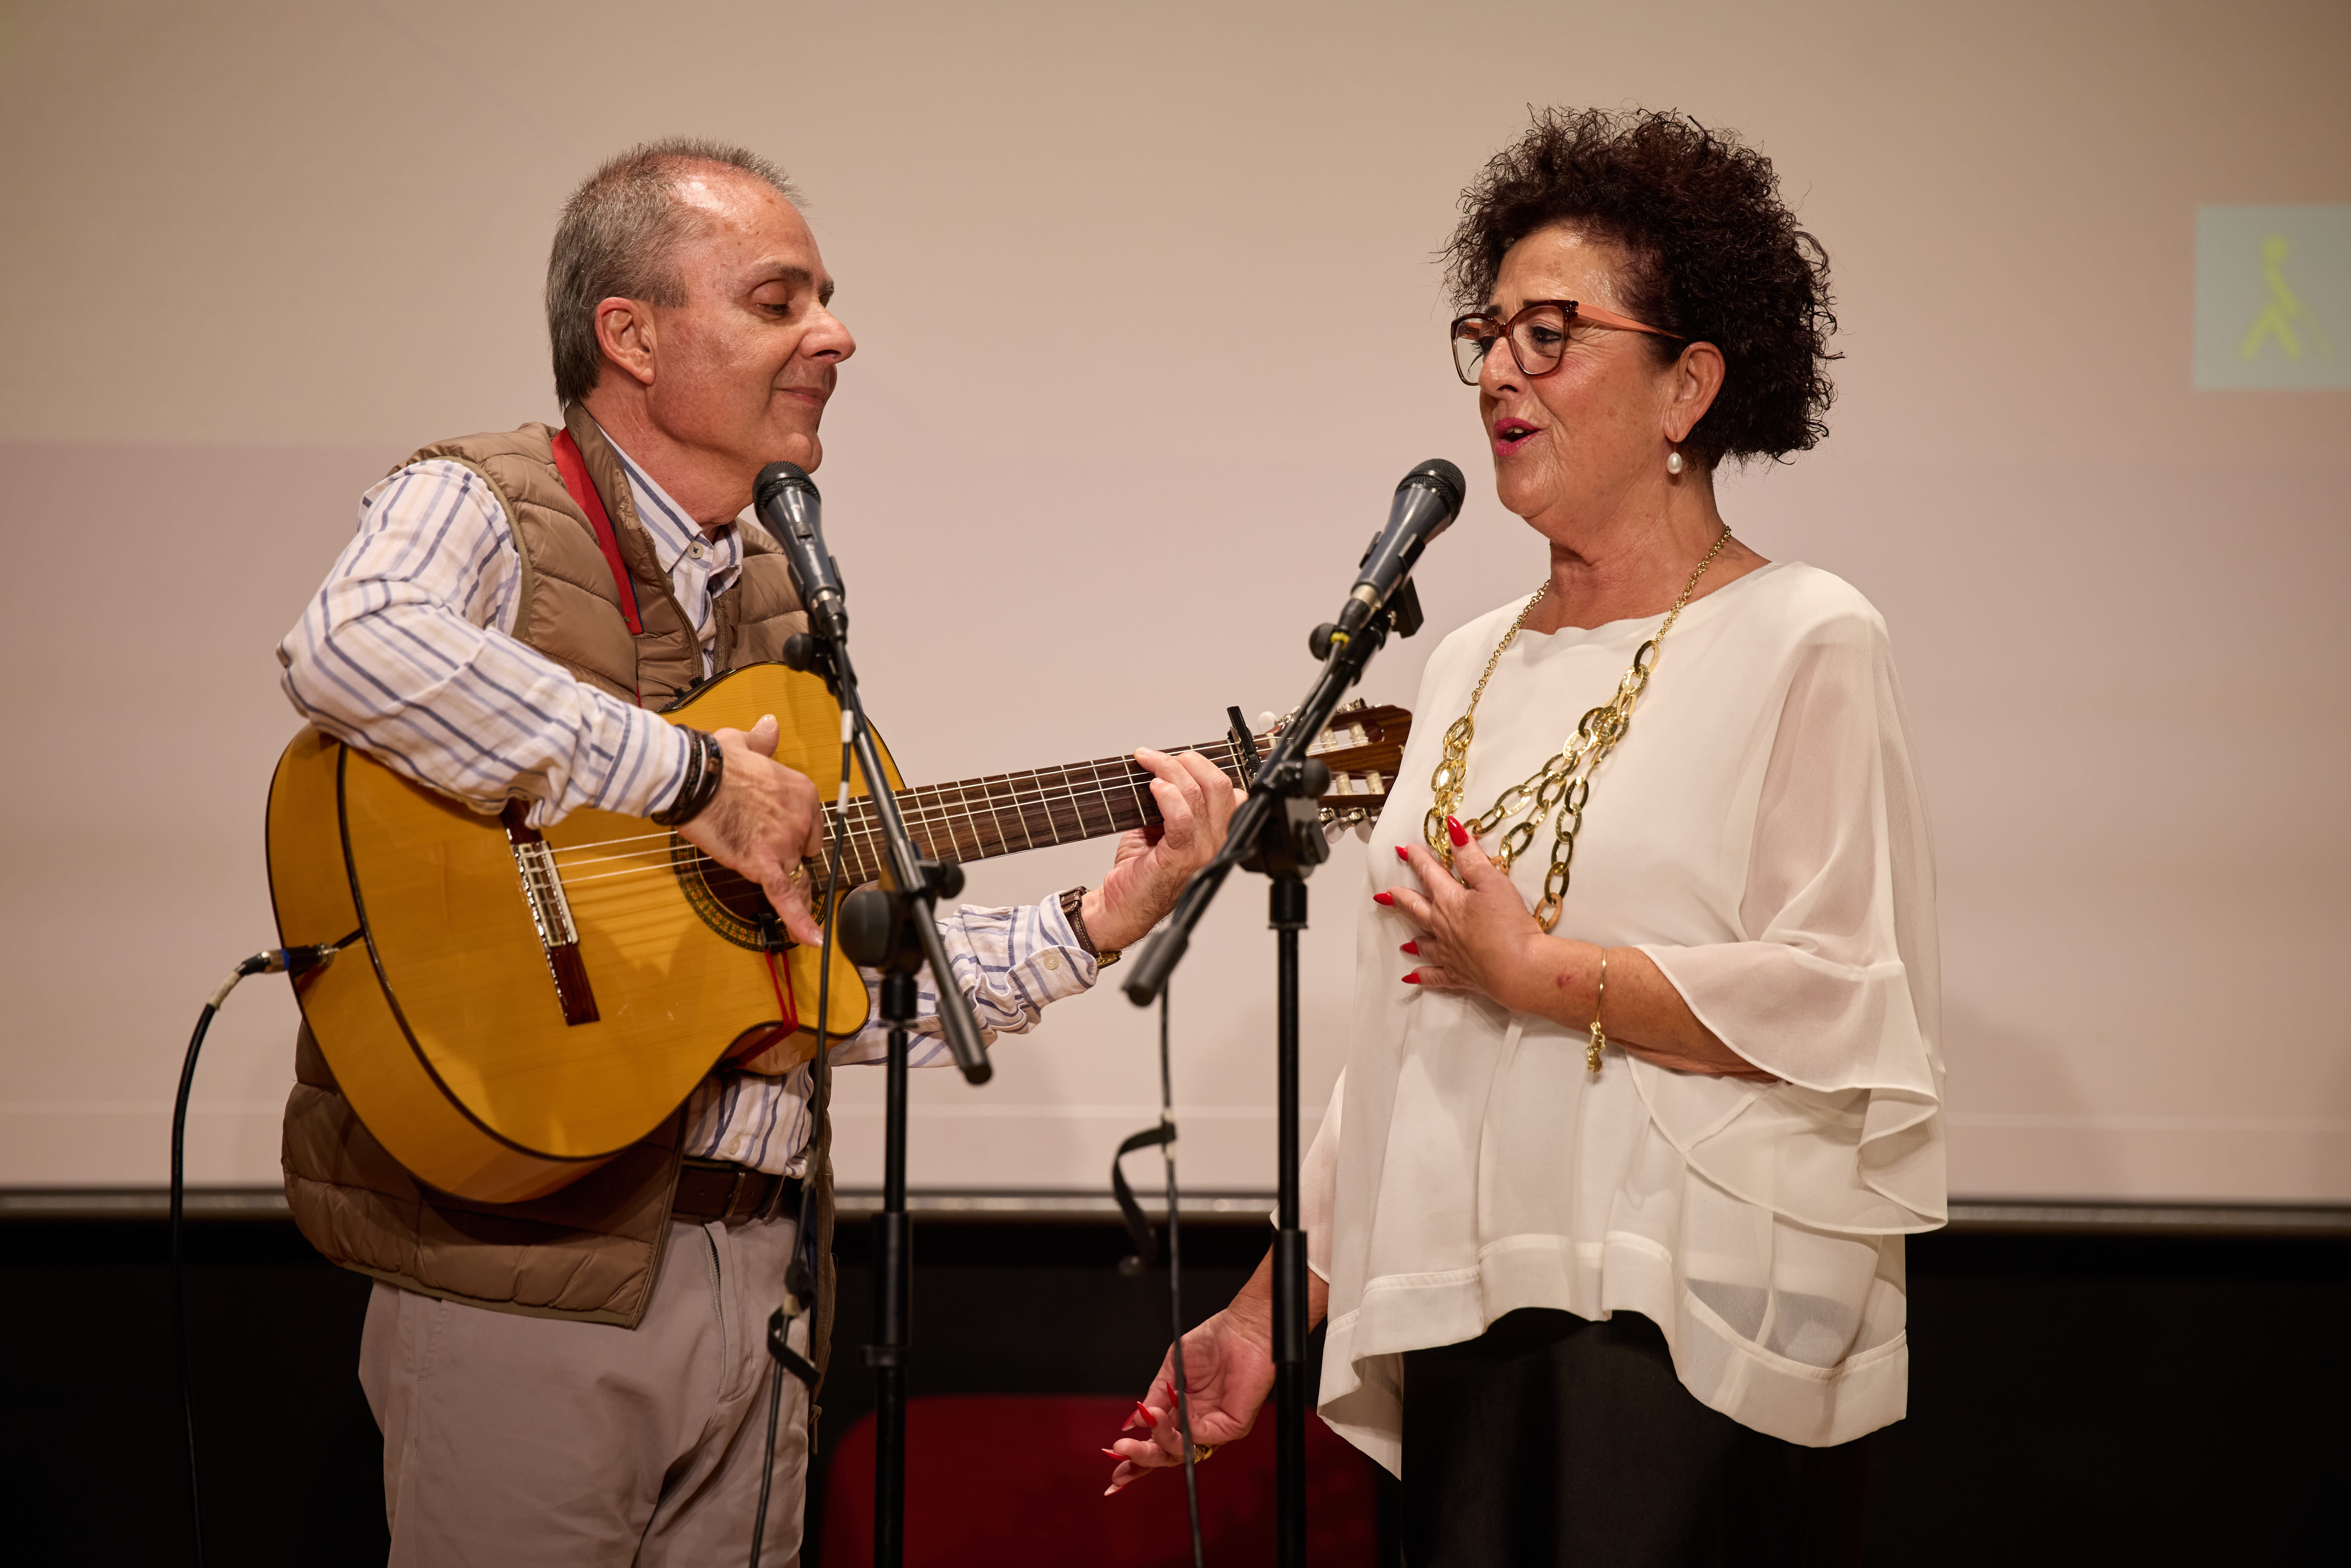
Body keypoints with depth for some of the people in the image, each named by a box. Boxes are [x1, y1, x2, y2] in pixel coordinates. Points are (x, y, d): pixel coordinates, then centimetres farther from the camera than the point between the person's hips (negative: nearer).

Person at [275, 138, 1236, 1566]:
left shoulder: (780, 602, 16)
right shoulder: (483, 511, -6)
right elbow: (351, 649, -32)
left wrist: (1096, 925, 6)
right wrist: (694, 779, -26)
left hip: (757, 1273, 7)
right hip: (533, 1274, -7)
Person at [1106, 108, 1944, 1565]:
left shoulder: (1804, 647, -4)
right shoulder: (1477, 664, 16)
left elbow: (1849, 1009, -15)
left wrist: (1534, 970, -11)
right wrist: (1272, 1308, 17)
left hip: (1694, 1343, -6)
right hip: (1472, 1334, 6)